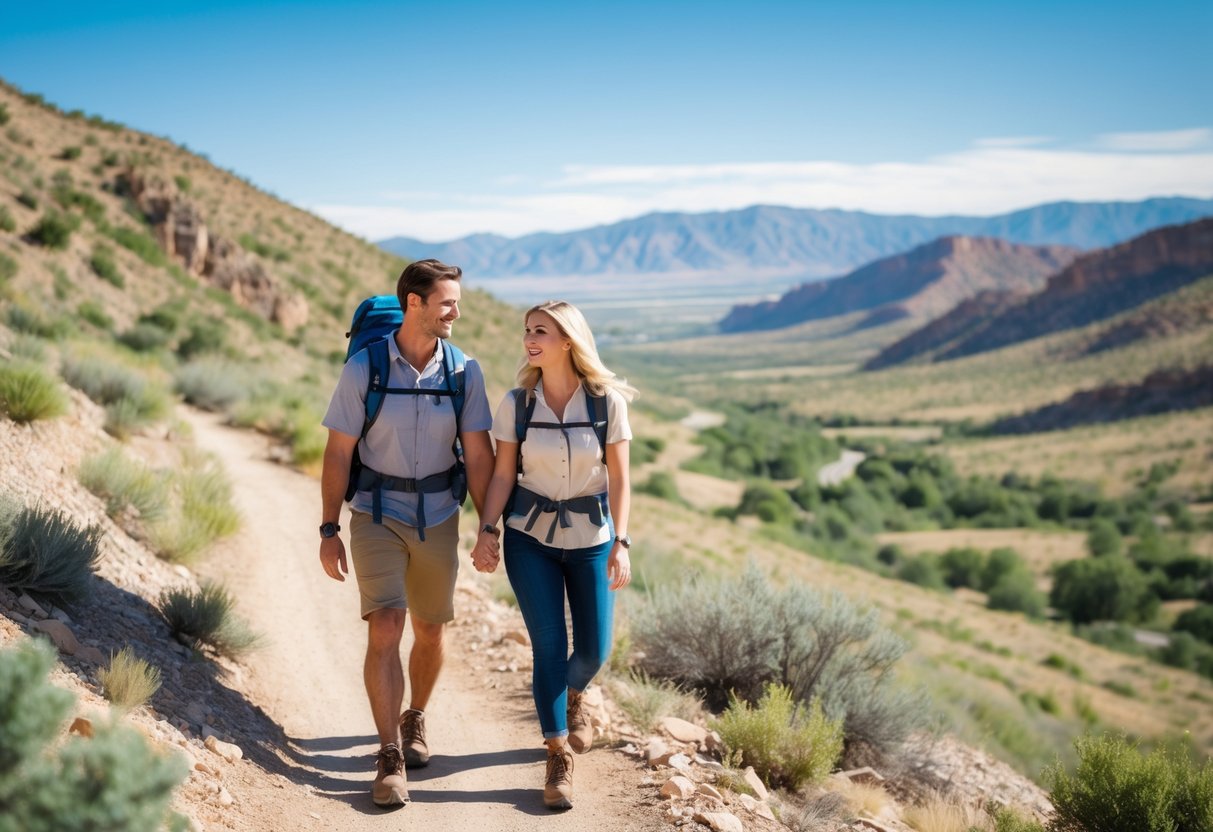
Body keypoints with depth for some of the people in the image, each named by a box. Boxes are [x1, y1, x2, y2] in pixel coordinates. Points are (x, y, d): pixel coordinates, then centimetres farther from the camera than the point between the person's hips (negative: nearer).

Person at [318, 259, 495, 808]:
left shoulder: (464, 372, -6)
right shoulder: (363, 368, -12)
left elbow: (478, 455, -3)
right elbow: (338, 453, -7)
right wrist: (329, 531, -7)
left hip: (438, 516, 3)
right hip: (377, 515, -3)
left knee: (430, 631, 14)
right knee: (385, 630, -15)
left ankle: (414, 720, 40)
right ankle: (390, 759, -8)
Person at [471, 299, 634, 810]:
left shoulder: (608, 401, -10)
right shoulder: (516, 403, -6)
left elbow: (618, 479, -8)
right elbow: (503, 474, -2)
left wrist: (620, 544, -12)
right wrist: (487, 530, -12)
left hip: (590, 537, 0)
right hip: (530, 537, 0)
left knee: (593, 650, 7)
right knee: (549, 645, -4)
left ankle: (571, 697, 43)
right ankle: (559, 758, 9)